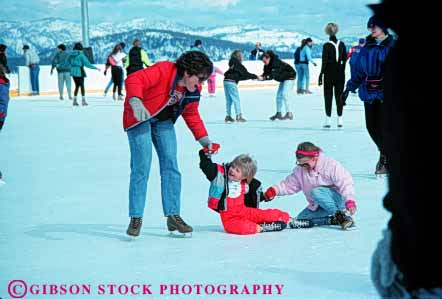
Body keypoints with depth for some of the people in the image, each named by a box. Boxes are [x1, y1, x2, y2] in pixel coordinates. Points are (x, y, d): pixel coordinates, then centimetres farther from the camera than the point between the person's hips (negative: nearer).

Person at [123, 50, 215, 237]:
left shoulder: (194, 89, -6)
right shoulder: (163, 71, -29)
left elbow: (191, 114, 8)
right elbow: (133, 80, -39)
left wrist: (202, 137, -2)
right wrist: (136, 101, -57)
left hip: (163, 121, 7)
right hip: (139, 118, -7)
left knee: (170, 165, -1)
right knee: (141, 167, -12)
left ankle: (173, 216, 5)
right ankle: (136, 218, -4)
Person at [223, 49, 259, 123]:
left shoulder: (233, 63, 17)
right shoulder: (238, 64, -9)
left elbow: (240, 76, 17)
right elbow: (245, 73, -10)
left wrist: (250, 77, 14)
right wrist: (256, 76, -4)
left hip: (226, 81, 9)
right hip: (231, 82, -9)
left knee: (229, 100, 13)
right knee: (236, 100, -3)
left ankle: (228, 116, 15)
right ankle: (238, 116, -4)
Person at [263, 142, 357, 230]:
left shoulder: (331, 165, -18)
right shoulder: (299, 171, 1)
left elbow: (345, 183, -21)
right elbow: (289, 185, 6)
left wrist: (350, 201, -32)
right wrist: (274, 190, -12)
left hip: (337, 199, -8)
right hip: (318, 206, 8)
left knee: (316, 192, -34)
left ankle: (340, 215, -27)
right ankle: (333, 220, -12)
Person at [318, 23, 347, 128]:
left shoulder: (326, 45, -11)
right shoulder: (341, 44, 2)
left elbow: (324, 62, -13)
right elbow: (344, 60, 7)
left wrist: (321, 75, -8)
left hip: (329, 73, -4)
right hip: (340, 73, 4)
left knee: (328, 96, 2)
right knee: (339, 96, 10)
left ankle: (328, 120, -1)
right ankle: (340, 119, 9)